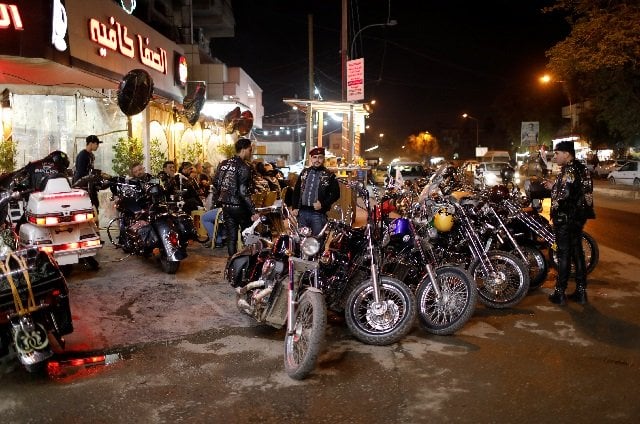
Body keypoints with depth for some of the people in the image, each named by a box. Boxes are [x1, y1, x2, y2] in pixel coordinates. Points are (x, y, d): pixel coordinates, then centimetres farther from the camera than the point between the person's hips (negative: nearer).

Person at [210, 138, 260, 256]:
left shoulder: (223, 164, 7)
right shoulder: (243, 167, -15)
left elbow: (214, 185, 11)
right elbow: (243, 192, -21)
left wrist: (219, 201, 23)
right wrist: (253, 212, -20)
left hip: (226, 206, 6)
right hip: (239, 207, -6)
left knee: (231, 237, 10)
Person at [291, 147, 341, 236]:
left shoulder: (329, 175, 0)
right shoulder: (304, 172, 12)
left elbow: (336, 193, -4)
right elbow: (296, 191, 15)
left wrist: (322, 204, -14)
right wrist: (294, 207, 6)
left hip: (318, 213, -4)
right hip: (302, 212, 4)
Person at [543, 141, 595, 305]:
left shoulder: (568, 171, -17)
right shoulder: (581, 169, 12)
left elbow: (564, 196, -23)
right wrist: (555, 187, 13)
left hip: (566, 218, -9)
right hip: (579, 216, 9)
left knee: (564, 254, -3)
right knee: (577, 252, 13)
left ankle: (560, 293, 4)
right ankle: (581, 291, 19)